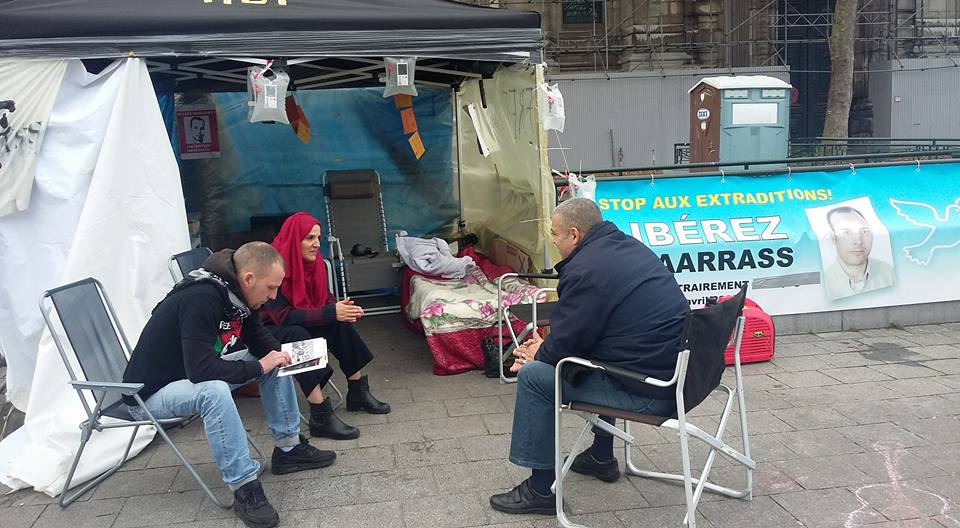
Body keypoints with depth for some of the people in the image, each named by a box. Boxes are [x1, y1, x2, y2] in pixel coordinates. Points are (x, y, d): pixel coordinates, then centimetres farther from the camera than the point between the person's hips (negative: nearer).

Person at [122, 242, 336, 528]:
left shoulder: (237, 294, -5)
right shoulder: (201, 298, -32)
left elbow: (259, 339, 8)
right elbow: (200, 369, -37)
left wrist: (281, 354, -12)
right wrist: (257, 367, -25)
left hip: (194, 375, 9)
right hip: (150, 393, -9)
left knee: (274, 361, 2)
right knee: (214, 391, -38)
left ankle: (288, 448, 9)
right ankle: (245, 489, -28)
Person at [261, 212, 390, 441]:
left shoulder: (312, 262, -3)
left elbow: (324, 298, 3)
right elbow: (282, 316, -30)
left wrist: (340, 307, -21)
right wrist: (330, 313, -36)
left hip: (299, 324, 7)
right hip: (267, 330, -7)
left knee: (341, 324, -15)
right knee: (298, 335, -36)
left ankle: (358, 393, -6)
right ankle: (321, 417, -35)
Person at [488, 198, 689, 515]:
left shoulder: (585, 269, -17)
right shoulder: (628, 245, 12)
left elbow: (567, 343, -11)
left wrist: (539, 354, 10)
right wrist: (546, 346, 19)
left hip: (649, 389, -10)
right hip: (677, 369, 10)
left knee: (533, 376, -3)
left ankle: (540, 491, 6)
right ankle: (602, 457, 42)